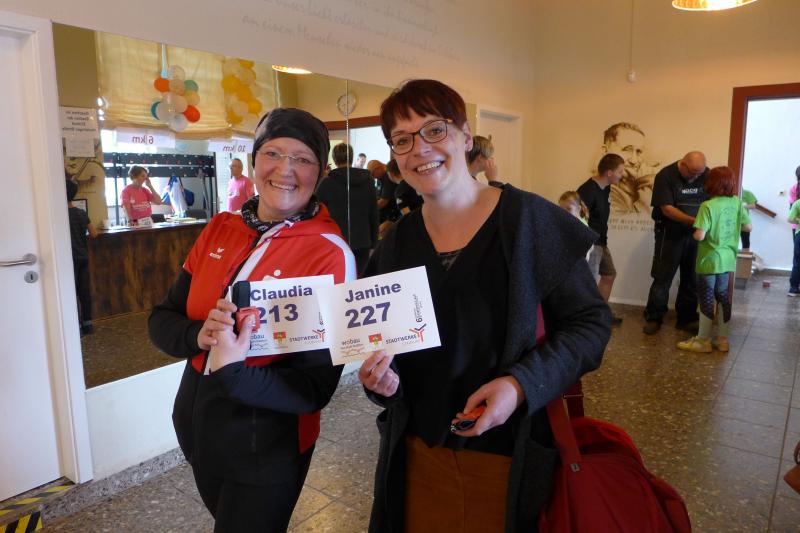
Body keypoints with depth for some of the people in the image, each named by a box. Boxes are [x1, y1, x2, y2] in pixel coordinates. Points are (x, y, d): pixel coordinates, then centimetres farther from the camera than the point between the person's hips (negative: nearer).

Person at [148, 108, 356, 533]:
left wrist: (234, 373, -37)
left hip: (265, 448, -6)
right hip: (194, 426, 6)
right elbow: (161, 320, -1)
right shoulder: (219, 229, -4)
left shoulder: (330, 254, -21)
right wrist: (199, 336, -22)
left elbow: (314, 389, -21)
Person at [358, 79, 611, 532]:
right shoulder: (397, 243, 1)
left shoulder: (528, 219, -13)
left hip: (511, 460, -3)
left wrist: (523, 383, -22)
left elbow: (590, 321, -8)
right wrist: (383, 380, -11)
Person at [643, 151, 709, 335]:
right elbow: (666, 208, -18)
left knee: (691, 279, 10)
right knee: (662, 278, 0)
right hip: (671, 235, -4)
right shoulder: (665, 176, -12)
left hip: (696, 235, 4)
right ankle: (653, 318, 11)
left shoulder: (706, 175, 1)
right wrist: (693, 221, -27)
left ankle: (687, 318, 22)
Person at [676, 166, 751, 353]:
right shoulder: (737, 202, 0)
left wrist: (694, 231, -3)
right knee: (723, 298, 15)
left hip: (709, 260, -6)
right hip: (727, 259, 6)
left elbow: (699, 236, -24)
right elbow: (748, 227, 7)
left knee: (707, 299, 4)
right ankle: (722, 339, 25)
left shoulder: (708, 206, -19)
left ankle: (703, 340, 14)